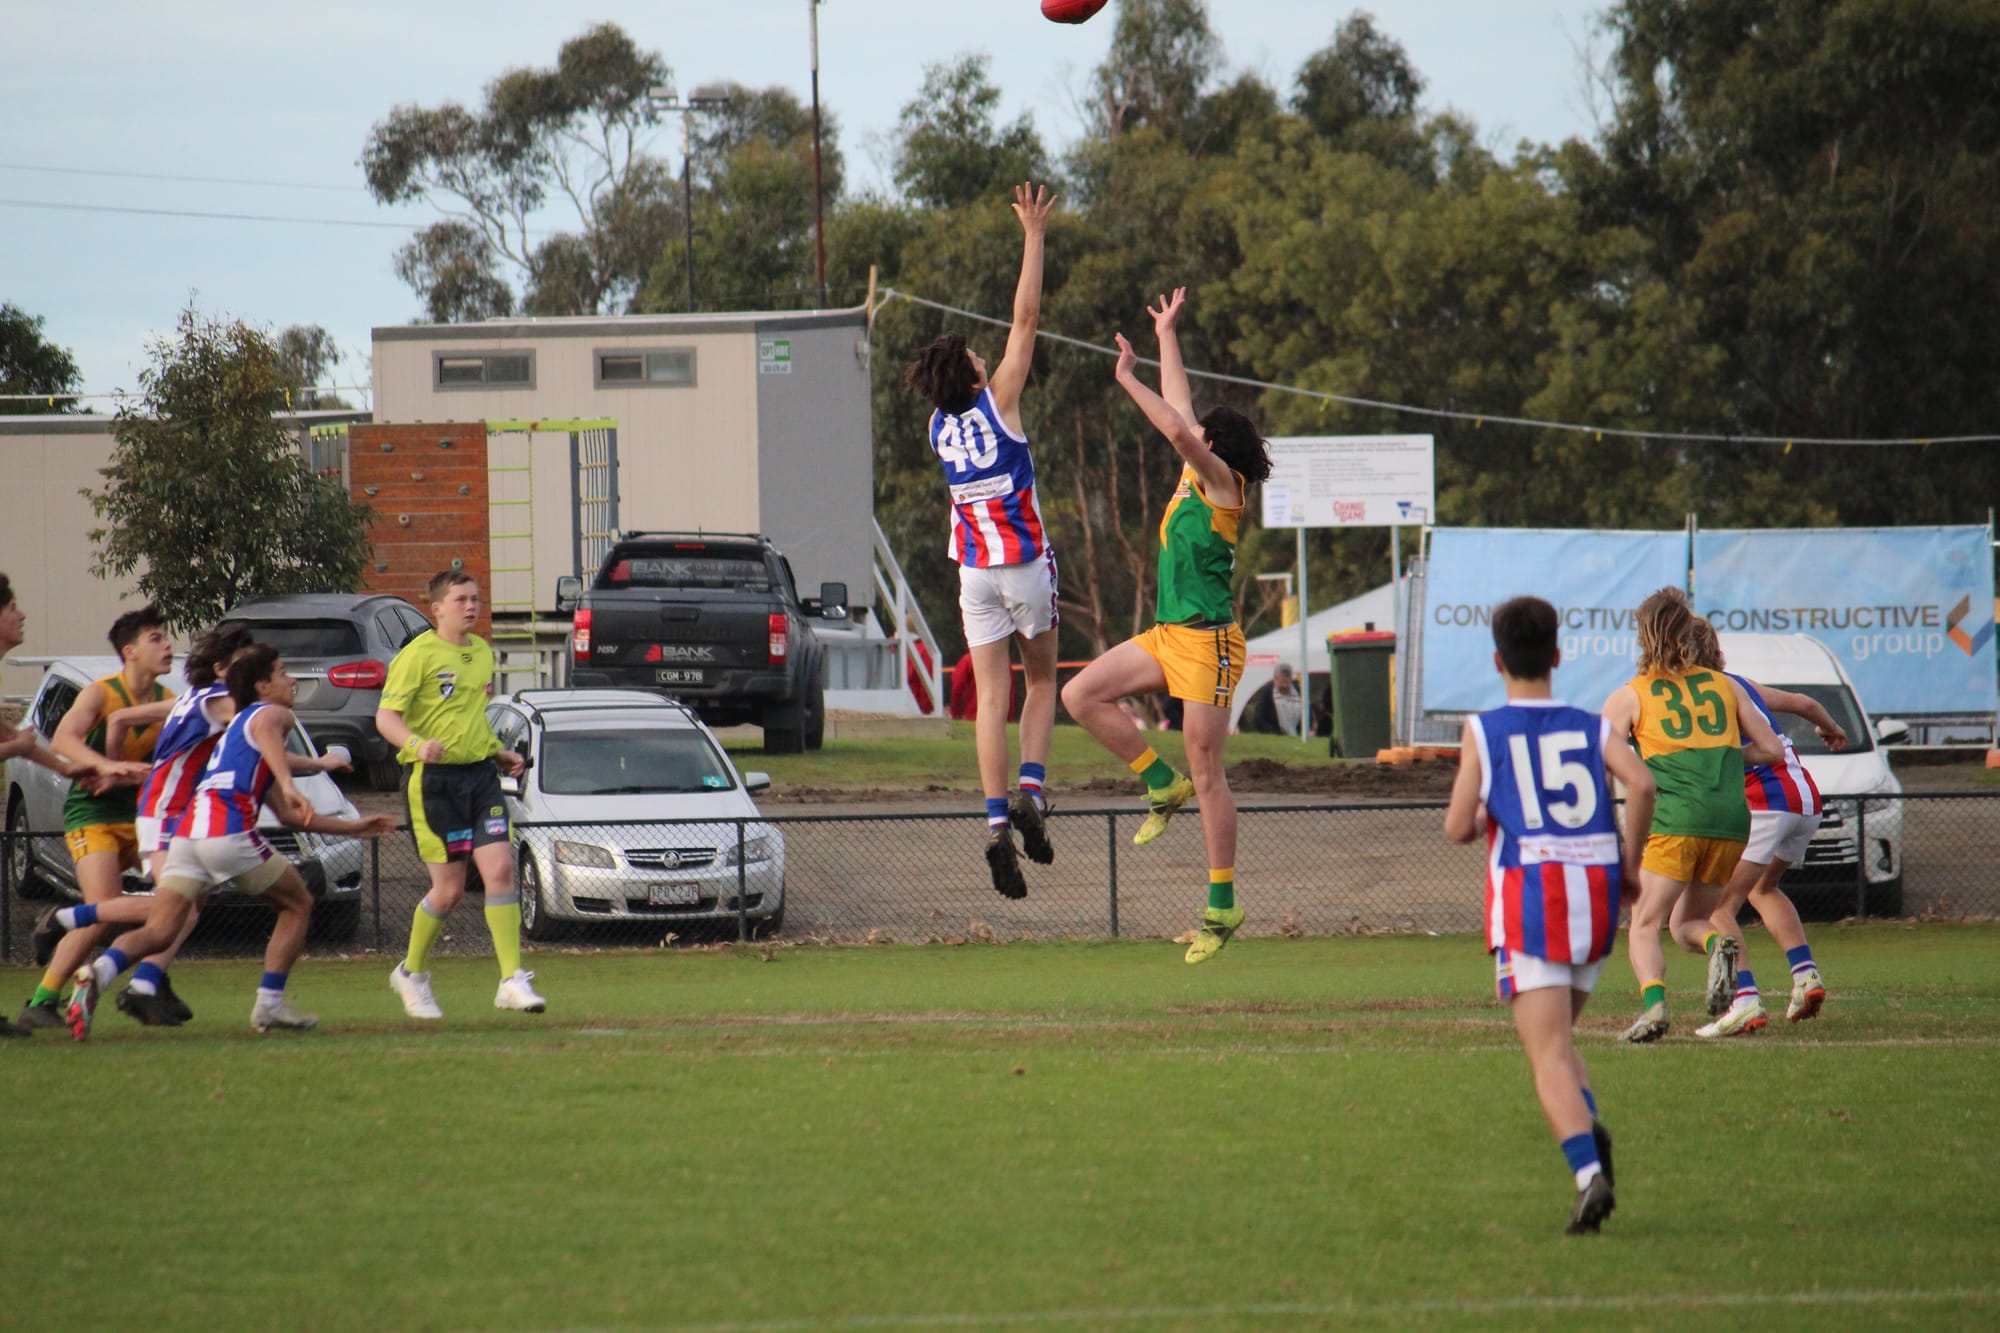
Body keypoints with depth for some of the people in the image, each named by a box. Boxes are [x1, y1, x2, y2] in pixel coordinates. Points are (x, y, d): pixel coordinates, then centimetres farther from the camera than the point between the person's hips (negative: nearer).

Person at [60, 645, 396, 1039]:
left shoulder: (237, 726, 38)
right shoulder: (274, 714, 10)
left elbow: (289, 815, 41)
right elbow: (266, 733, -20)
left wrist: (354, 827, 44)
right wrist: (289, 786, -35)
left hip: (187, 833, 8)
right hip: (228, 832, -8)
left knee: (160, 932, -4)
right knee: (298, 903, 12)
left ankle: (99, 972, -31)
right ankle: (270, 1003, 6)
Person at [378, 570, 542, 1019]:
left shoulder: (482, 653, 15)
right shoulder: (418, 655, -8)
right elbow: (386, 716, -14)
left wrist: (501, 754, 16)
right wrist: (417, 745, -32)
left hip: (479, 775, 6)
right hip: (433, 780, -6)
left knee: (500, 868, -9)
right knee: (449, 889, -3)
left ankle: (512, 981, -9)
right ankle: (412, 973, 20)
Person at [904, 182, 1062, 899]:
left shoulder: (940, 428, 4)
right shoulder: (998, 402, -10)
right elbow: (1025, 319, -11)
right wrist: (1033, 237, -9)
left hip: (974, 571, 3)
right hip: (1025, 563, -3)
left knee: (991, 696, 0)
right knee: (1041, 682, 13)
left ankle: (997, 820, -14)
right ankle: (1030, 789, -8)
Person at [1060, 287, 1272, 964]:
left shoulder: (1221, 482, -10)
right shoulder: (1195, 477, 12)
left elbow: (1178, 430, -26)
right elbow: (1180, 409, 25)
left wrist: (1129, 379, -17)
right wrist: (1166, 338, 32)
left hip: (1208, 640, -9)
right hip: (1168, 634, 9)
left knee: (1206, 769, -6)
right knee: (1081, 694, -2)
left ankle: (1223, 907, -2)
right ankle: (1163, 786, 9)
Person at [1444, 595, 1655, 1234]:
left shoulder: (1483, 731, 4)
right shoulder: (1591, 727, 10)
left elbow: (1457, 828, -2)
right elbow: (1641, 782, -8)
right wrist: (1630, 861, 4)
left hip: (1528, 897, -4)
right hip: (1596, 891, 4)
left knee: (1548, 1053, -8)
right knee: (1558, 1035, 22)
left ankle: (1590, 1174, -27)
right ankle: (1587, 1123, -6)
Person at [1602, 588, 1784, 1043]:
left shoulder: (1628, 696, 9)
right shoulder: (1724, 686, 19)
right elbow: (1772, 749, 21)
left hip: (1673, 819, -4)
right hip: (1732, 817, 4)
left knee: (1644, 927, -3)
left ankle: (1654, 1002, -29)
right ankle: (1717, 944, -15)